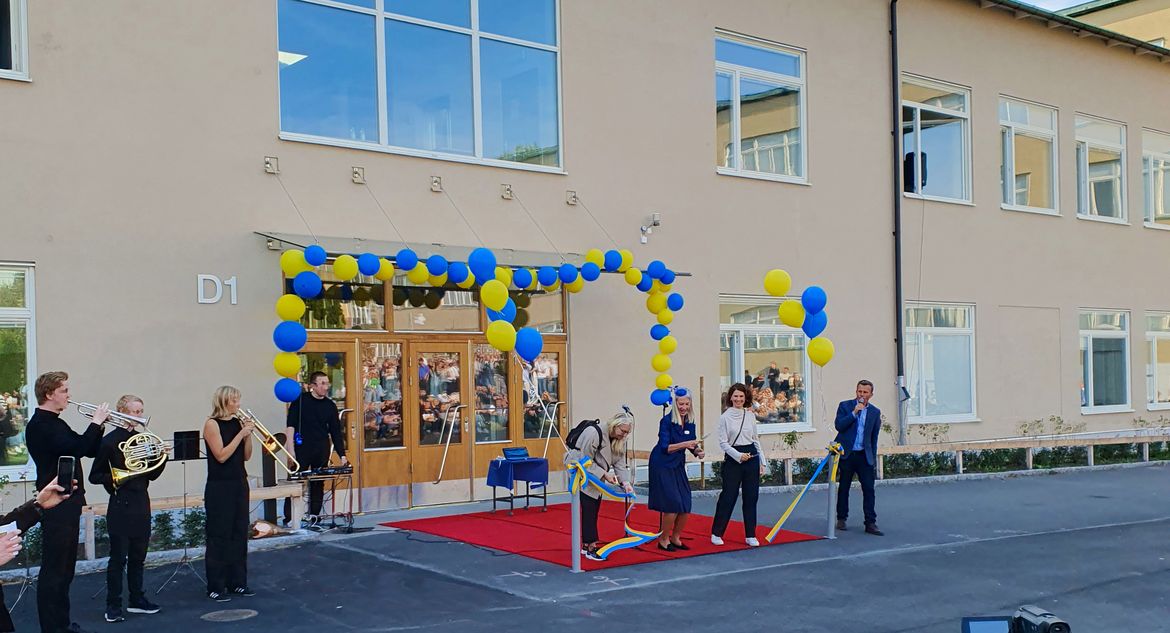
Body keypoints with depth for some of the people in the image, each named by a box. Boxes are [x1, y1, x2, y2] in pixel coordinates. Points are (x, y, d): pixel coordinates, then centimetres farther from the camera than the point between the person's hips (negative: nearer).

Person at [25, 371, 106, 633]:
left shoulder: (55, 423, 17)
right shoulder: (40, 425, -14)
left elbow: (89, 451, 17)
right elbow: (76, 449, -27)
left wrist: (99, 425, 2)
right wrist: (96, 423, -16)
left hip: (68, 503, 10)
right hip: (56, 506, -10)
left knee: (65, 566, 16)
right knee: (54, 567, -6)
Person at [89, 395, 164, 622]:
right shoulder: (109, 441, -9)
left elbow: (152, 475, 13)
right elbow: (94, 476, -7)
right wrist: (116, 478, -22)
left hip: (141, 504, 6)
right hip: (120, 506, -6)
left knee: (138, 556, 12)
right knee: (118, 558, -2)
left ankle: (137, 599, 22)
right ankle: (113, 606, 6)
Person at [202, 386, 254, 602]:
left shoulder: (238, 422, 8)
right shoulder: (212, 424, -9)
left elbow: (246, 456, 9)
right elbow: (221, 456, -17)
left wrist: (249, 434, -5)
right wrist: (241, 433, -17)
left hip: (239, 484, 6)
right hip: (219, 487, -6)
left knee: (239, 534, 9)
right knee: (219, 537, -2)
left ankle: (237, 582, 17)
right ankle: (216, 587, 4)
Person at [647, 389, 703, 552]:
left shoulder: (689, 423, 2)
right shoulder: (666, 421, -16)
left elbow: (692, 445, 10)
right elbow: (665, 447, -21)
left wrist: (697, 451, -12)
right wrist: (684, 444, -32)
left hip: (678, 466, 6)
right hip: (662, 466, -6)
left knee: (685, 506, 2)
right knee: (673, 505, -11)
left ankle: (675, 538, 22)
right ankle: (663, 540, 6)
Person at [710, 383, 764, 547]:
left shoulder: (750, 415, 7)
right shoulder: (725, 417, -5)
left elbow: (756, 439, 13)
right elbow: (723, 442, -7)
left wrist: (761, 462, 11)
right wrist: (738, 456, -18)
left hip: (752, 457, 4)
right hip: (733, 459, -4)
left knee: (751, 497, 6)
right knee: (728, 496, -2)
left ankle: (750, 535, 14)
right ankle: (716, 533, 11)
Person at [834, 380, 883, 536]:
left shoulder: (875, 412, 8)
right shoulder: (845, 406, 1)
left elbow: (874, 437, 12)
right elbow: (839, 425, -12)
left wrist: (873, 458, 10)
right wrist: (854, 412, -18)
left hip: (864, 455, 2)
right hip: (847, 454, -1)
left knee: (869, 489, -5)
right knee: (844, 488, 8)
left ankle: (870, 523, -2)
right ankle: (841, 519, 21)